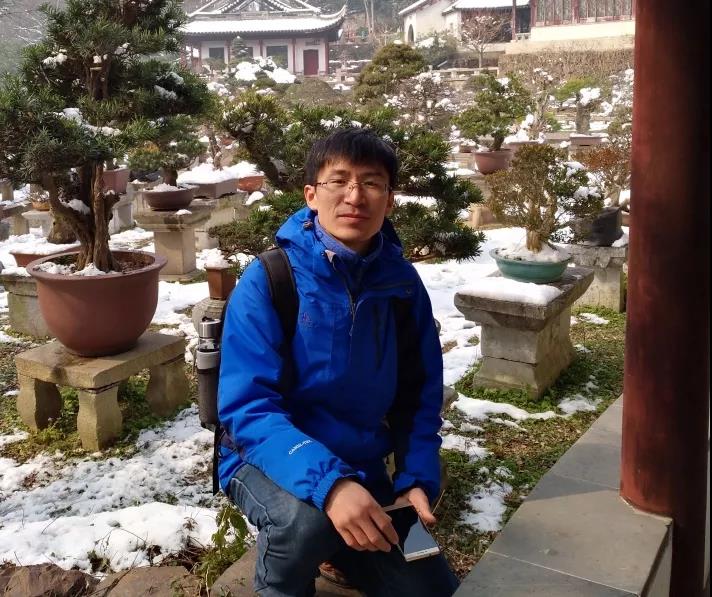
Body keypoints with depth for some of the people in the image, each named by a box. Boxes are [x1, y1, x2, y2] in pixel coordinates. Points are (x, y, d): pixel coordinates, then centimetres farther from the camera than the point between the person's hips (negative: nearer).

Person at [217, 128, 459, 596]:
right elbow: (246, 408, -24)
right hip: (272, 462, -4)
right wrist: (328, 482, -38)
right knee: (307, 518, -36)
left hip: (363, 470, 4)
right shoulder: (268, 279, -18)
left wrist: (418, 481, -13)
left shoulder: (404, 284, -5)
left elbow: (420, 398, 3)